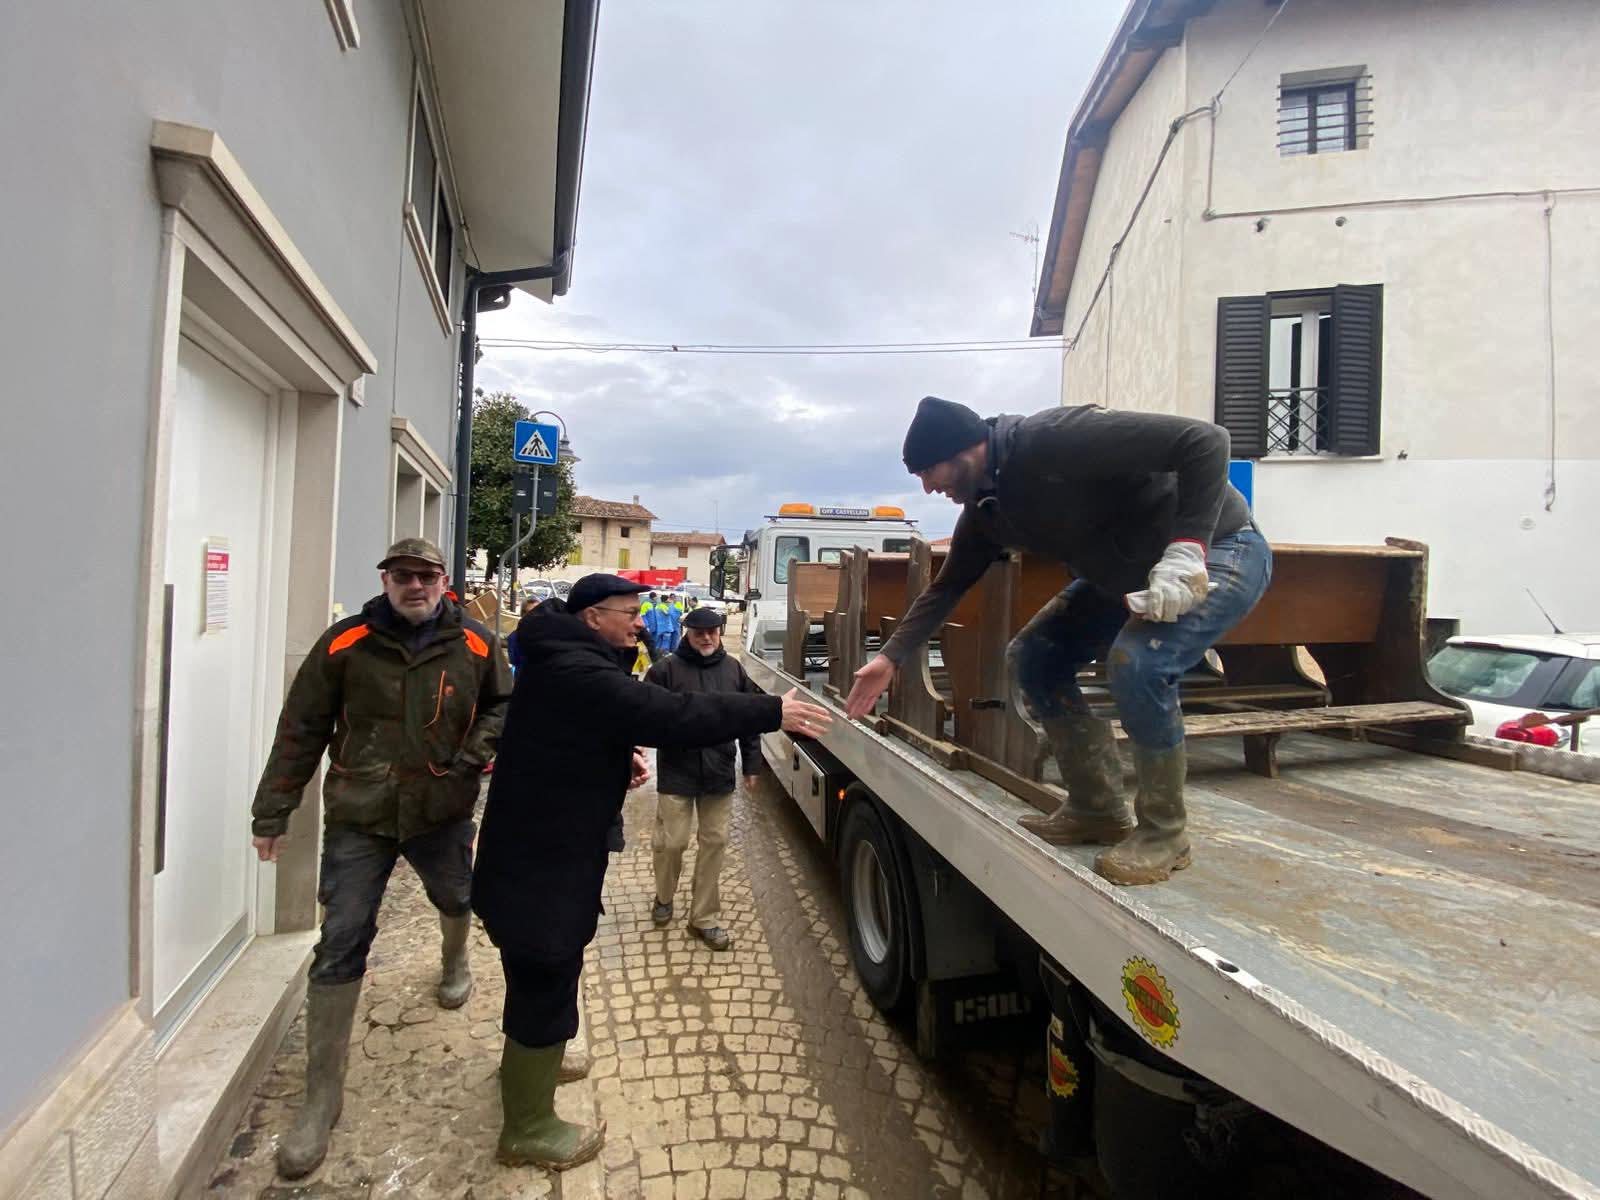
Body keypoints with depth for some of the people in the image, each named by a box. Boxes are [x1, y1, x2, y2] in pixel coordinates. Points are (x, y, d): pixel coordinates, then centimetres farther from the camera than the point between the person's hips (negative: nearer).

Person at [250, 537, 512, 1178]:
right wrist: (273, 812, 1)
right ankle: (323, 1094, 17)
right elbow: (301, 729, -2)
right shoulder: (346, 642, -8)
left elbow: (503, 705, 8)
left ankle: (455, 963, 60)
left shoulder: (476, 644, -5)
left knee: (455, 898, 24)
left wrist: (477, 751, -11)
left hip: (443, 810, 2)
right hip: (358, 815, -2)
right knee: (340, 946, -1)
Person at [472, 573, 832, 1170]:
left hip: (542, 843, 11)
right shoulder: (577, 674, -29)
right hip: (542, 857, -11)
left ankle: (528, 1062, 54)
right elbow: (674, 715, -35)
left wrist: (619, 755, -2)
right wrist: (772, 712, -30)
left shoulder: (566, 660, 6)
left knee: (538, 972, 30)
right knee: (546, 981, 7)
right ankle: (527, 1128, 29)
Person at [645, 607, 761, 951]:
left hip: (719, 772, 3)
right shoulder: (667, 668, -8)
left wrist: (750, 763, 8)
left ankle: (704, 918, 24)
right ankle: (664, 897, 37)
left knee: (714, 842, 9)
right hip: (677, 772, -3)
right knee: (672, 842, 6)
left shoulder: (734, 669, 3)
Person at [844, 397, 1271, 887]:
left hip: (1220, 551, -8)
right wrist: (890, 658, -1)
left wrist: (1185, 551, -38)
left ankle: (1164, 832, -6)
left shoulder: (1056, 439, -30)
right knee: (1032, 658, 0)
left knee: (1137, 664, -31)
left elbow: (1204, 440, -31)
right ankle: (1097, 809, 13)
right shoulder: (985, 508, -4)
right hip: (1126, 573, 8)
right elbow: (946, 587, 5)